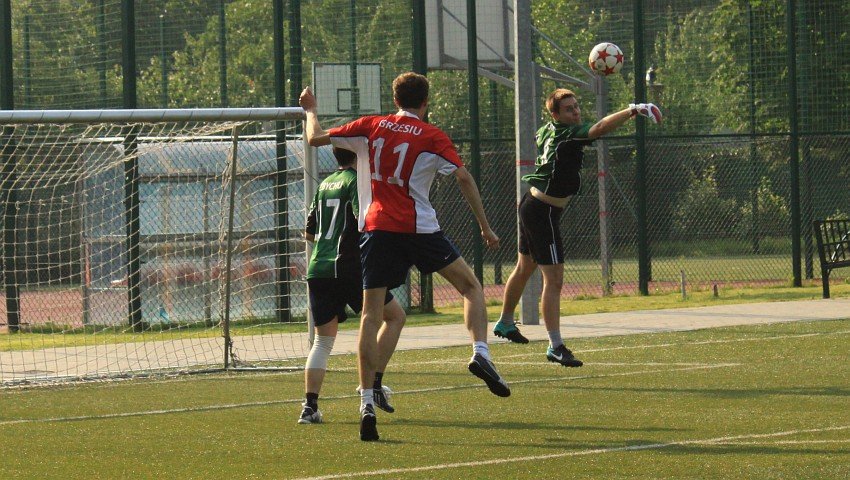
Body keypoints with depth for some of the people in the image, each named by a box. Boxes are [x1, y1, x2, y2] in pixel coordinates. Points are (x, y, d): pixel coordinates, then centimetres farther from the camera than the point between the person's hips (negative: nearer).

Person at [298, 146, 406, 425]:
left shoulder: (324, 185, 18)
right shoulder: (356, 181, -4)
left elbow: (309, 233, 23)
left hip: (317, 269, 7)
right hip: (348, 268, -7)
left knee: (323, 341, 12)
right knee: (395, 316, 9)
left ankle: (310, 406, -3)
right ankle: (374, 384, 1)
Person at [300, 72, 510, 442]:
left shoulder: (371, 127, 8)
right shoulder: (431, 137, 3)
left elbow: (316, 138, 13)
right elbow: (463, 178, -5)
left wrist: (310, 110, 34)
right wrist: (485, 227, 0)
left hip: (376, 228, 2)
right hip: (418, 228, -2)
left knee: (371, 314, 1)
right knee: (470, 286, 14)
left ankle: (367, 403, -7)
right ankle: (480, 353, -9)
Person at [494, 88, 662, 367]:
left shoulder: (546, 131, 5)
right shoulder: (568, 135, -22)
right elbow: (601, 128, -41)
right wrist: (631, 111, -48)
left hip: (531, 205, 11)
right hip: (543, 212, -11)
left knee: (524, 269, 27)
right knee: (554, 280, -13)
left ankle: (505, 323, 46)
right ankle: (555, 346, -16)